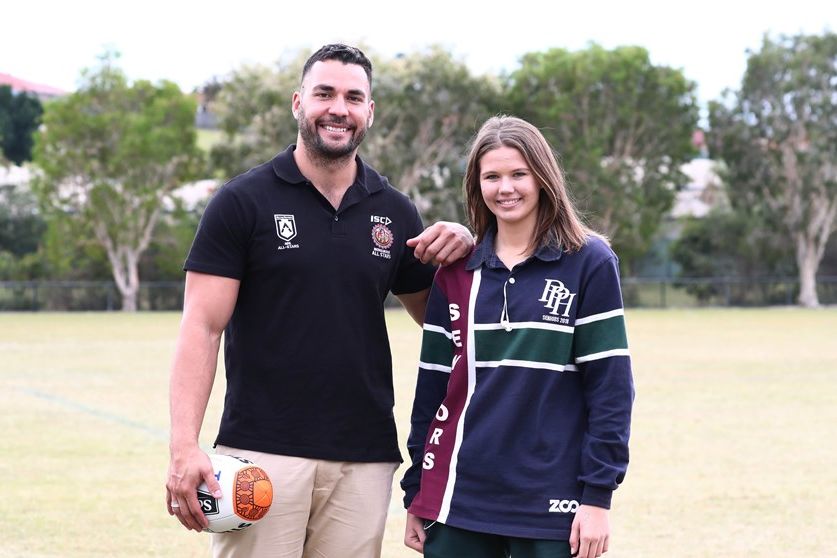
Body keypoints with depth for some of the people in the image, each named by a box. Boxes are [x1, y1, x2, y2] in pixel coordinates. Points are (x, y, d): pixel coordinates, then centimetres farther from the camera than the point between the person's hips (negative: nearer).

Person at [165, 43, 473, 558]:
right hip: (263, 452, -3)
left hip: (364, 458, 4)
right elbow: (202, 327, -5)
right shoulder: (243, 202, -1)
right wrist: (185, 447, -17)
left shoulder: (394, 212, 10)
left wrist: (460, 249, -2)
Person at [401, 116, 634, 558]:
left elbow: (610, 385, -5)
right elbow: (433, 384, 11)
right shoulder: (456, 272, 8)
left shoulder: (589, 263, -2)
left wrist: (597, 495, -10)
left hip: (551, 504, -3)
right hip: (458, 503, 3)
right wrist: (415, 493, 10)